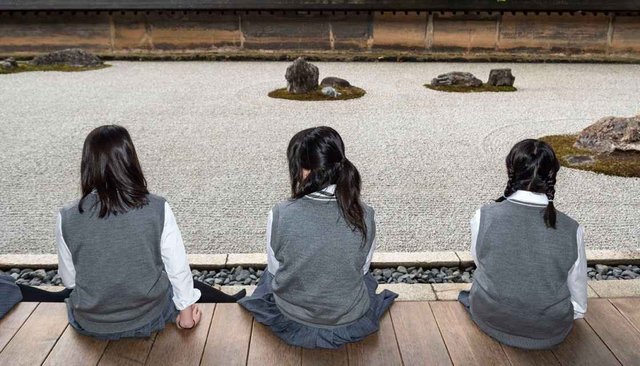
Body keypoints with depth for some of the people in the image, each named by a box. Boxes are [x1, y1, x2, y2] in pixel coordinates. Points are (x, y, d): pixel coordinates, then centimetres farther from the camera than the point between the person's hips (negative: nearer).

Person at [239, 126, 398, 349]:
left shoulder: (280, 215, -27)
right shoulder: (364, 216, -23)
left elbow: (275, 268, -8)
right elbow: (361, 268, -5)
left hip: (291, 320, -1)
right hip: (350, 321, 1)